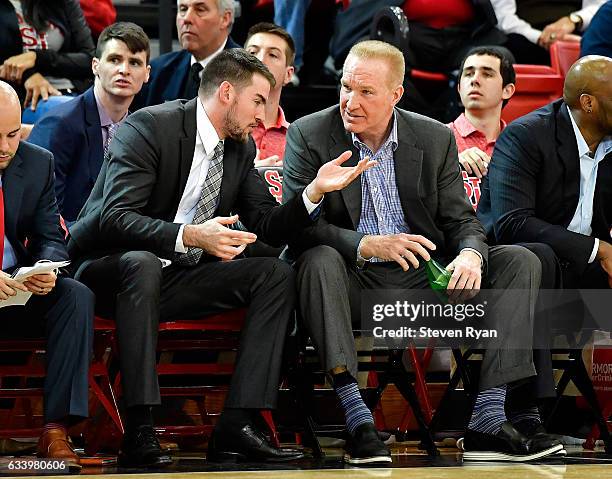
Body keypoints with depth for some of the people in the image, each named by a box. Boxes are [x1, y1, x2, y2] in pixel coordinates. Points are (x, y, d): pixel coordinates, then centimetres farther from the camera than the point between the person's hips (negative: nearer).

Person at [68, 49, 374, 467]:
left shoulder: (241, 148, 8)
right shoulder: (150, 127, -16)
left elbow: (269, 226, 9)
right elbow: (114, 217, -26)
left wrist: (315, 191, -9)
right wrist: (190, 236, -39)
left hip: (178, 277, 7)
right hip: (108, 271, -7)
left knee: (276, 273, -10)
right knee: (141, 262, -40)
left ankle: (236, 426, -20)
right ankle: (139, 431, -39)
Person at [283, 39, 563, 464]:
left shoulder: (436, 139, 7)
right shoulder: (310, 135, -3)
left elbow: (462, 220, 6)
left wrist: (470, 255, -19)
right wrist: (367, 245, -29)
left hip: (424, 284, 4)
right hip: (354, 285, -3)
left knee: (520, 261, -13)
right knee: (319, 259, -36)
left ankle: (488, 419, -23)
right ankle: (357, 421, -42)